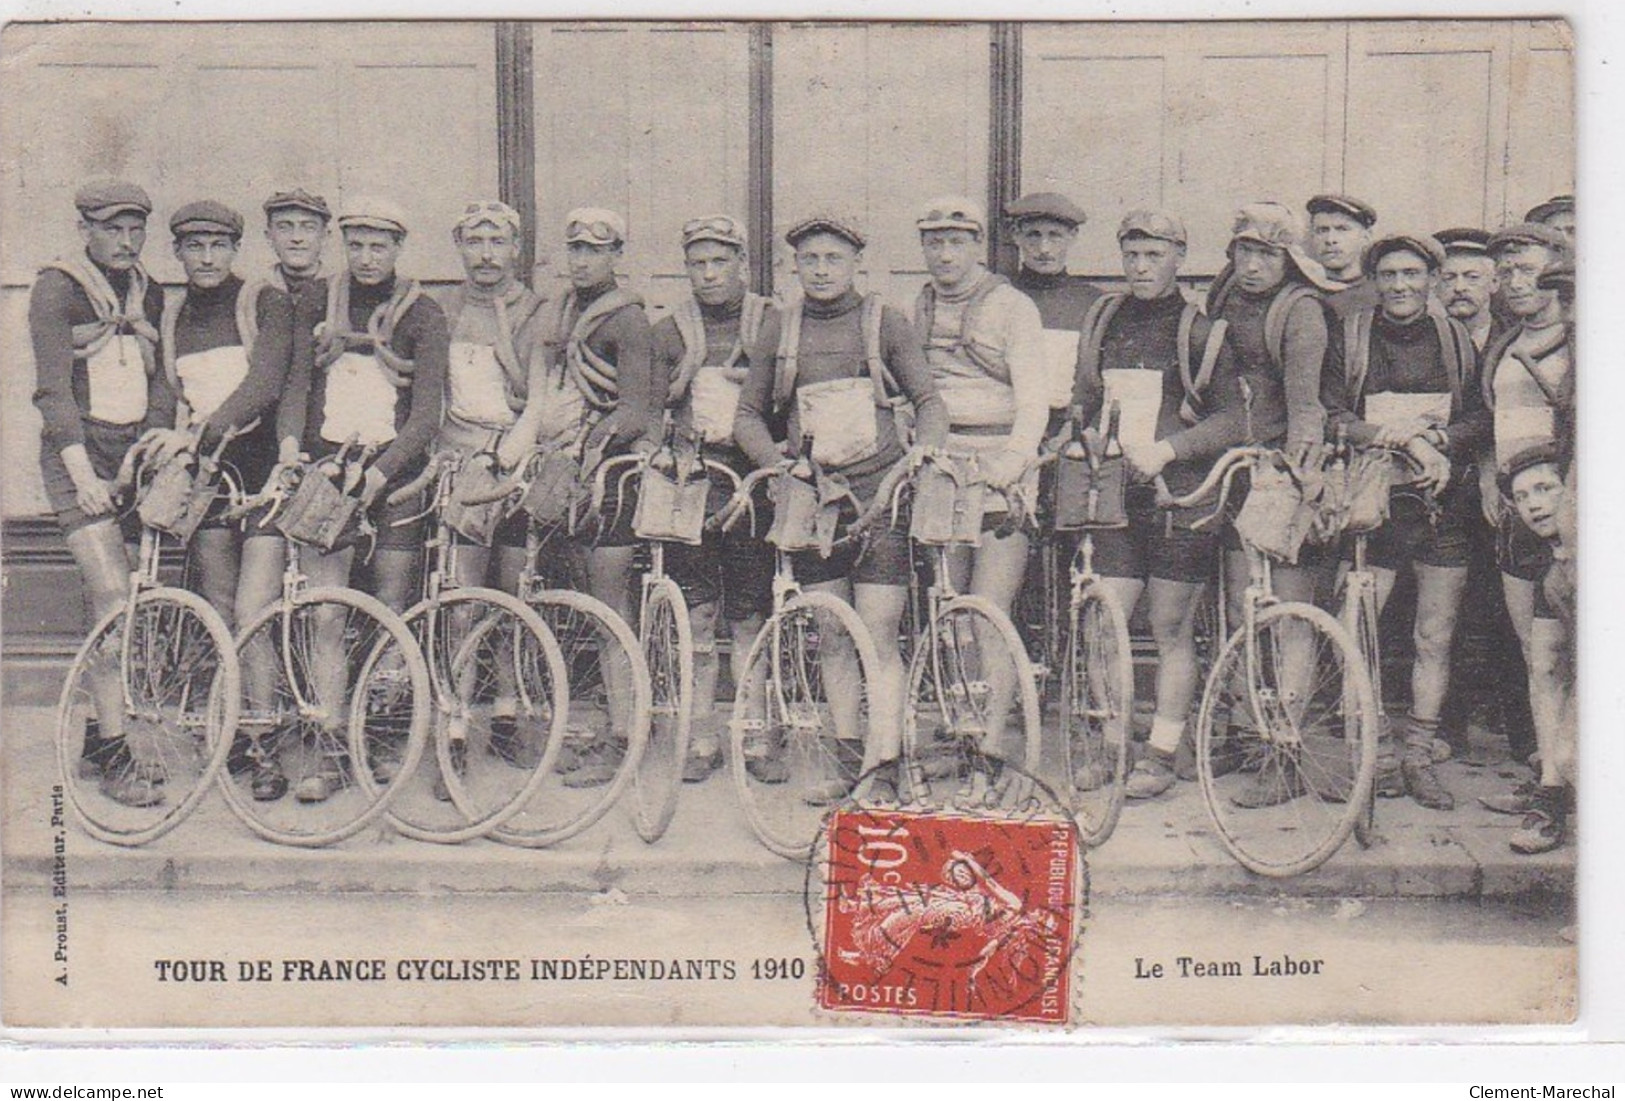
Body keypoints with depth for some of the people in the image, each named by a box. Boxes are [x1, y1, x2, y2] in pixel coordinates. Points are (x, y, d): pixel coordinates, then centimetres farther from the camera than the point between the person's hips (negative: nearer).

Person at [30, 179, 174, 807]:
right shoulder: (57, 288, -4)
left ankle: (96, 743, 16)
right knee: (113, 597, -16)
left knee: (109, 604, 6)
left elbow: (159, 381, 12)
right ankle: (114, 757, -13)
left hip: (133, 453, 5)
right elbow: (54, 388, -12)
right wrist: (81, 470, -21)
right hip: (78, 453, -5)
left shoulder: (148, 293, 14)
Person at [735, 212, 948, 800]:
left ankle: (885, 765, -3)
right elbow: (749, 414, 14)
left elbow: (929, 401, 6)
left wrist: (924, 452, -13)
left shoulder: (885, 322, 5)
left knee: (877, 638, -7)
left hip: (879, 491, -3)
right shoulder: (778, 330, 11)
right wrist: (773, 457, -5)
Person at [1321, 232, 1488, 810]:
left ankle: (1419, 759, 19)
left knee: (1435, 641, 7)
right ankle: (1379, 758, 7)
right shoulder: (1349, 335, 4)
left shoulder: (1456, 339, 11)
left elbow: (1481, 418, 9)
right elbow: (1330, 417, -5)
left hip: (1443, 505, 2)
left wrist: (1438, 443, -12)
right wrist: (1408, 441, -16)